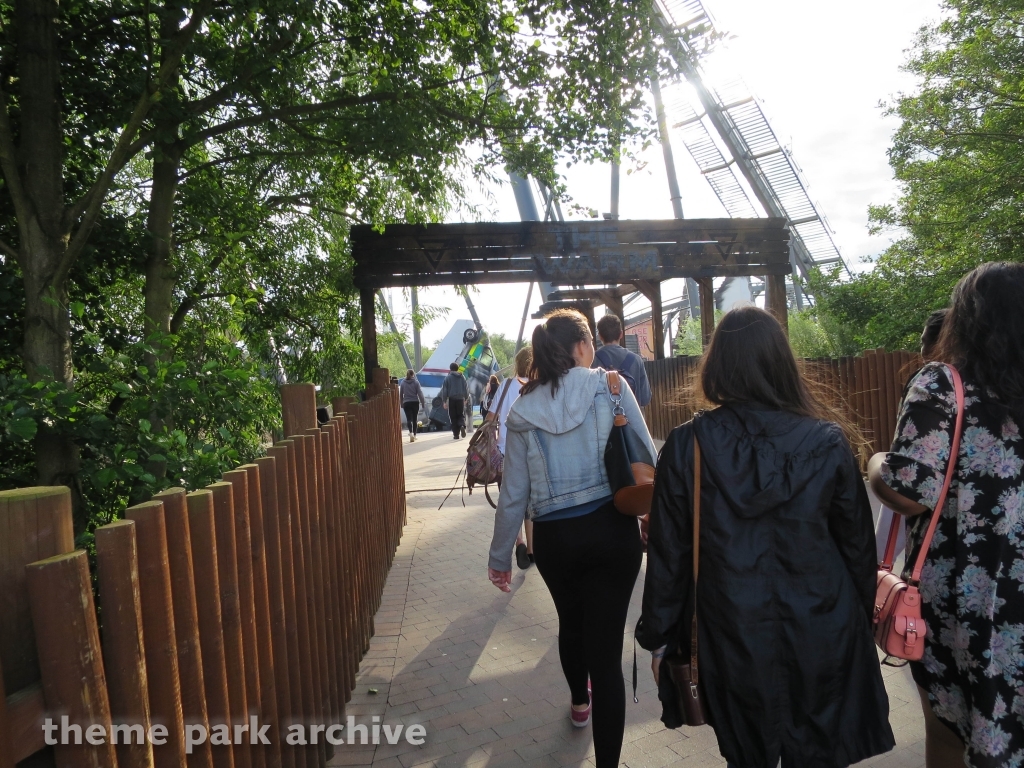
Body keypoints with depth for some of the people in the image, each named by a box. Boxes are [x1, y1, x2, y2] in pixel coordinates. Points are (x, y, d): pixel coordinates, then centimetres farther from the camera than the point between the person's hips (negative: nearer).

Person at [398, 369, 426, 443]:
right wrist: (423, 403, 0)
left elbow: (401, 394, 4)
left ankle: (411, 433, -28)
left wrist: (401, 404, 14)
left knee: (409, 419, -4)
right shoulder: (416, 382, -4)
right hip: (415, 402, 0)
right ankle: (414, 435, 18)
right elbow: (420, 393, -6)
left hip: (406, 403, 0)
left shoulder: (403, 382, 1)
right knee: (414, 419, 12)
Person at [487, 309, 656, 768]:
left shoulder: (523, 411, -2)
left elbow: (514, 496, 0)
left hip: (554, 538, 3)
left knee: (571, 621, 29)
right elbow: (647, 459, -5)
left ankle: (580, 703, 56)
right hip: (613, 529, -3)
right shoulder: (610, 386, -7)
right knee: (606, 643, 6)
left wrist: (500, 557, 11)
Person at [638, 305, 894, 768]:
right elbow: (858, 545, -1)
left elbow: (667, 554, -10)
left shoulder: (686, 446, -15)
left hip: (736, 641, 0)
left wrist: (657, 636, 3)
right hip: (822, 638, 1)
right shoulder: (827, 441, -12)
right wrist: (861, 621, 16)